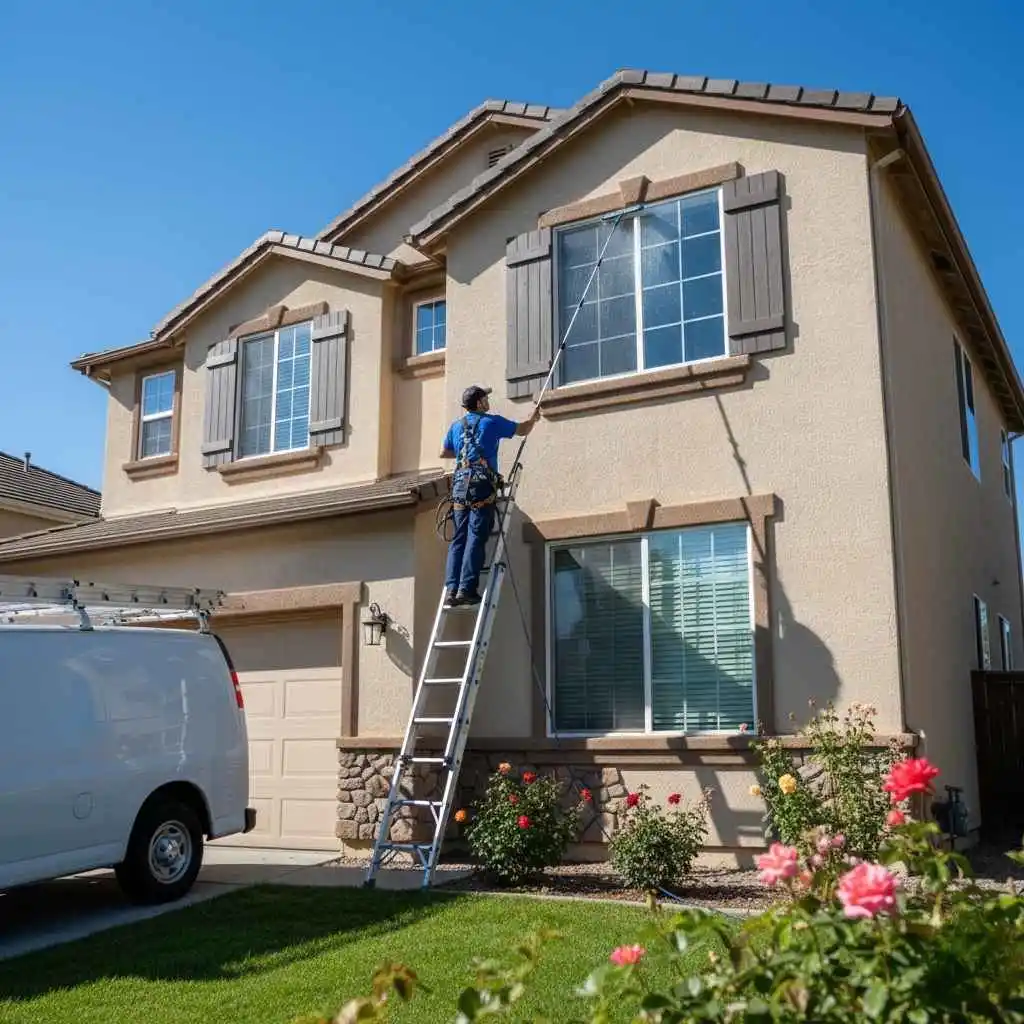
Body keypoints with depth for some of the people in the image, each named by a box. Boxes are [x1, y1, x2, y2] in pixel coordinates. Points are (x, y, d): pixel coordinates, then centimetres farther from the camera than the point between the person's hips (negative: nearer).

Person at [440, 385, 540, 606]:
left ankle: (451, 589, -4)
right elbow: (522, 430, 14)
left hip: (459, 486, 5)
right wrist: (533, 418, 34)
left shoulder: (456, 426, 18)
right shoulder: (492, 422, 4)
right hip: (482, 486, -5)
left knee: (458, 539, 4)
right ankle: (466, 589, -15)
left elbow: (444, 453, 29)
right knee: (476, 538, -9)